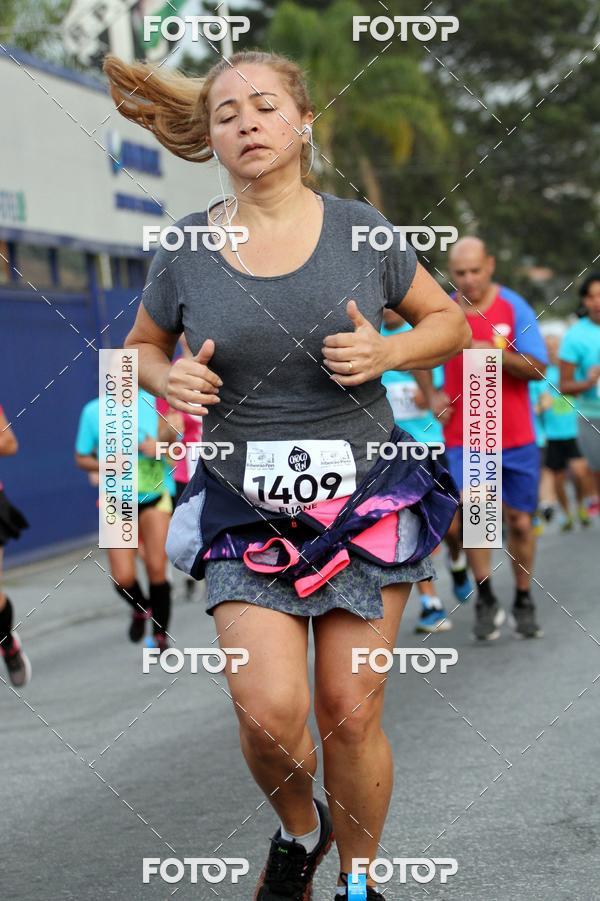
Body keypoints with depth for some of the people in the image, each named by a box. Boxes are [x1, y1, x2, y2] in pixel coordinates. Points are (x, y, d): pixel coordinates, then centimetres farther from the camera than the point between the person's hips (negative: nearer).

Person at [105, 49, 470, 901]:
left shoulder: (359, 230, -2)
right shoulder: (185, 250, -1)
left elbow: (449, 321, 11)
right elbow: (142, 346, 17)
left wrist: (386, 353, -10)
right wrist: (168, 379, -7)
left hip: (363, 499, 0)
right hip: (248, 512, 0)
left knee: (351, 714, 0)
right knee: (269, 712, -12)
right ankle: (298, 829, 21)